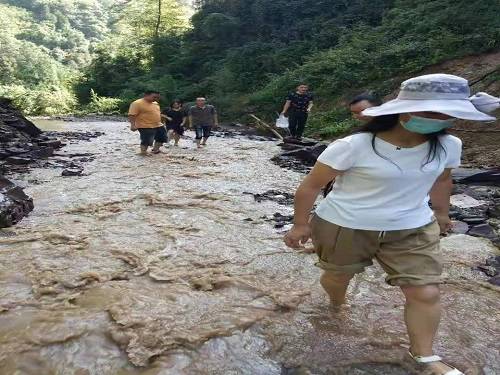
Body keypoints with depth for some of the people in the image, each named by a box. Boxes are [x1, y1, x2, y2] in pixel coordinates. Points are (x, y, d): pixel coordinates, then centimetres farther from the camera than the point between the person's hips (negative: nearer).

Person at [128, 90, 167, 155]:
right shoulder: (137, 104, -16)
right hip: (145, 127, -8)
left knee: (162, 138, 14)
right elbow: (132, 115, -19)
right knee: (146, 141, -4)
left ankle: (155, 149, 30)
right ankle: (143, 152, 15)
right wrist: (133, 125, -26)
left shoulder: (155, 103, 9)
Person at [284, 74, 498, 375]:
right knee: (338, 276, 19)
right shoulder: (353, 147, -24)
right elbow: (311, 186, -15)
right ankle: (337, 305, 52)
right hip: (344, 228, -3)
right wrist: (301, 224, -9)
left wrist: (441, 213, 25)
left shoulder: (448, 146, -7)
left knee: (427, 293, 1)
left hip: (412, 230, 4)